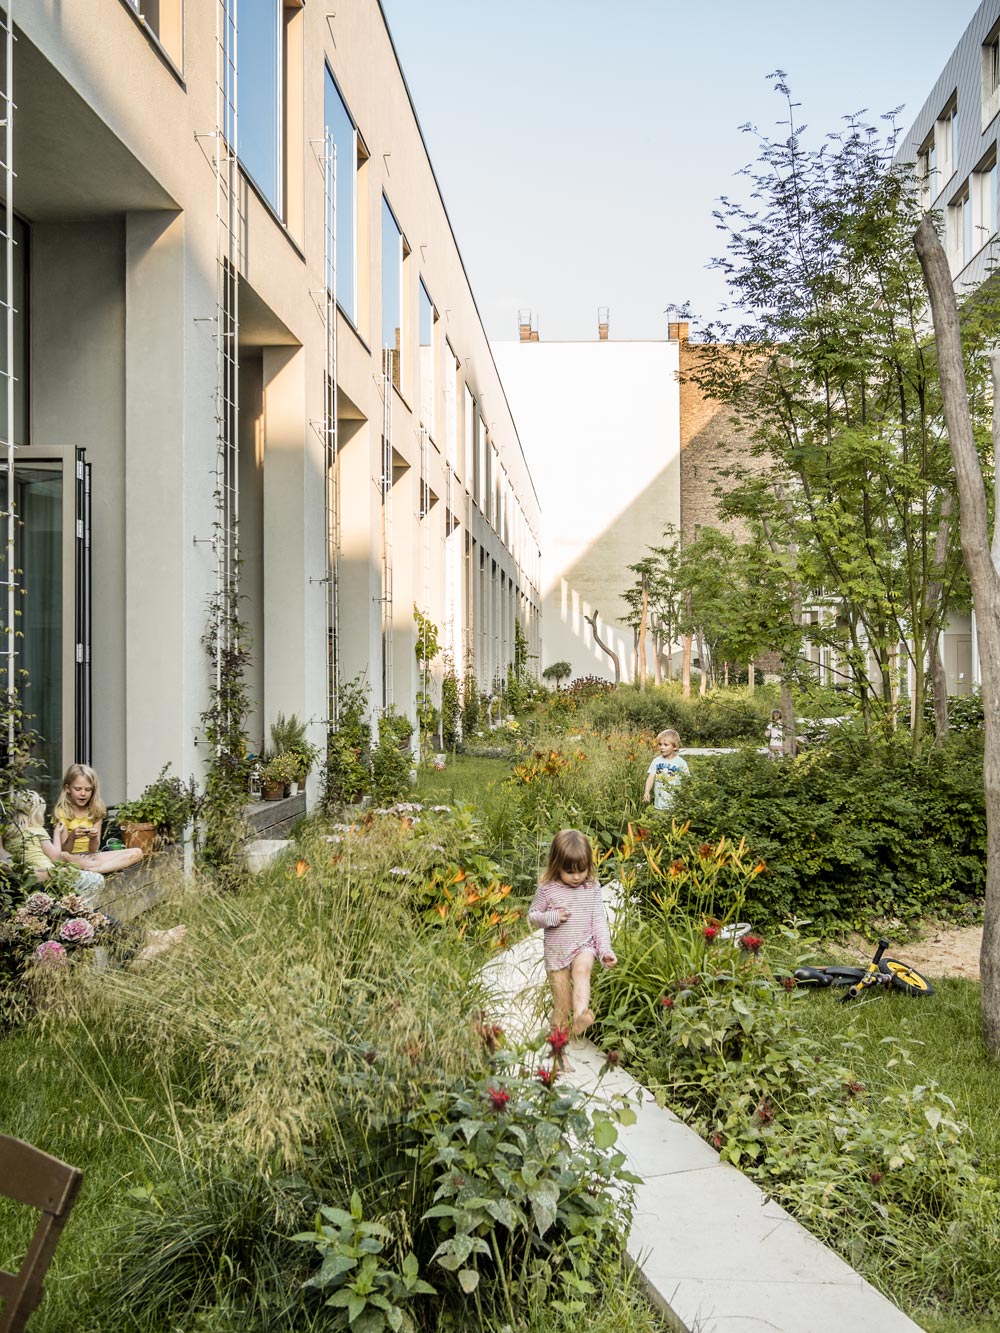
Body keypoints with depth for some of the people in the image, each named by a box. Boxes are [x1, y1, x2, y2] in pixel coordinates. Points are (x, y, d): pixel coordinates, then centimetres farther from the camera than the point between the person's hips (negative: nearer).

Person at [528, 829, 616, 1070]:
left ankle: (581, 1015, -55)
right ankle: (559, 1051, 20)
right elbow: (532, 916, 3)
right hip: (557, 952, 0)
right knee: (561, 1007, 4)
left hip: (584, 946, 0)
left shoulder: (592, 888, -2)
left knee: (582, 968, -36)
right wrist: (551, 917, -17)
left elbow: (599, 921, 1)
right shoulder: (547, 889, -7)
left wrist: (605, 949, -9)